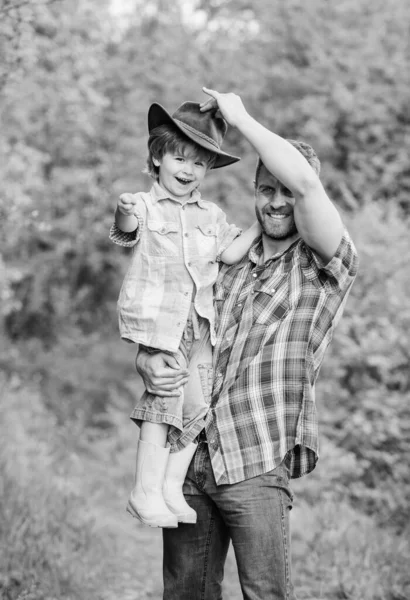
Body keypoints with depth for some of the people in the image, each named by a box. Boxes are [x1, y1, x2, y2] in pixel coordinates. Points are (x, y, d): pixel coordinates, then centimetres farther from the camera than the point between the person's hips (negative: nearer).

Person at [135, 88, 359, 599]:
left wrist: (239, 117, -9)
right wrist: (147, 362, -4)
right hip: (189, 455, 5)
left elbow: (306, 182, -20)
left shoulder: (323, 265, -1)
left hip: (256, 464, -5)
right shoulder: (228, 262, 16)